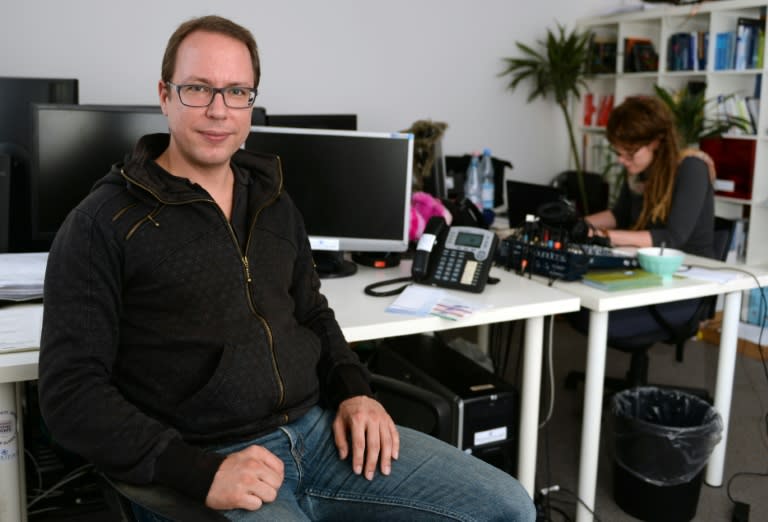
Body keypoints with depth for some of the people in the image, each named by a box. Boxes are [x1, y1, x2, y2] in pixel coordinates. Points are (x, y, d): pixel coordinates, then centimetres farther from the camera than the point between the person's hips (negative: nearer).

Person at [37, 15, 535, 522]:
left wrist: (354, 391, 4)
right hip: (202, 462, -6)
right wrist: (200, 472, -20)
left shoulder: (273, 201, 13)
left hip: (322, 428, 6)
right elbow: (72, 391, -10)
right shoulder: (103, 224, -7)